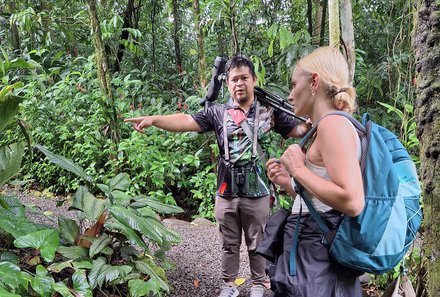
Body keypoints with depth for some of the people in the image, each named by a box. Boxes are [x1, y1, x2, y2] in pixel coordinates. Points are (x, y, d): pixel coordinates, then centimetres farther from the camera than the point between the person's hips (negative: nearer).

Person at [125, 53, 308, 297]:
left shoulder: (269, 111, 1)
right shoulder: (218, 113, -1)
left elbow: (297, 130, 4)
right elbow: (187, 121, -12)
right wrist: (153, 119, -26)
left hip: (256, 192, 0)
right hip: (226, 192, 1)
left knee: (257, 243, 15)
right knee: (229, 243, 16)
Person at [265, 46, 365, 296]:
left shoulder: (333, 124, -16)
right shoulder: (327, 128, 13)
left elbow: (353, 202, -28)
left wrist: (299, 169, -19)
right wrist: (288, 182, 7)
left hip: (317, 258, -9)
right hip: (310, 251, 9)